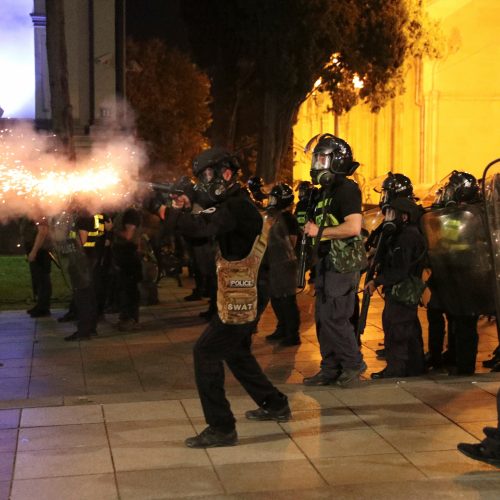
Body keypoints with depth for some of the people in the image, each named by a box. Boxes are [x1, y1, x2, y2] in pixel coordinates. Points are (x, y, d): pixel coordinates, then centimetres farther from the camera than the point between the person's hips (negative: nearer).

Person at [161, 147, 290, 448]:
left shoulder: (237, 207, -18)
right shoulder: (235, 204, 14)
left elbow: (202, 227, -32)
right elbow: (205, 230, 16)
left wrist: (168, 213, -20)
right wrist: (185, 209, 0)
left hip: (237, 304, -10)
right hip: (243, 300, 10)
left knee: (205, 354, -10)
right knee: (237, 354, 23)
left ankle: (221, 429, -7)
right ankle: (275, 405, 36)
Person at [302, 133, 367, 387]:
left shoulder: (347, 189, -14)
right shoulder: (326, 191, 17)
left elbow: (353, 227, -24)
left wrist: (320, 231, -18)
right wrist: (310, 226, 10)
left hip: (343, 264, -10)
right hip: (327, 262, 10)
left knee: (335, 317, -8)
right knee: (323, 318, 11)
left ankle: (353, 363, 9)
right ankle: (330, 369, 18)